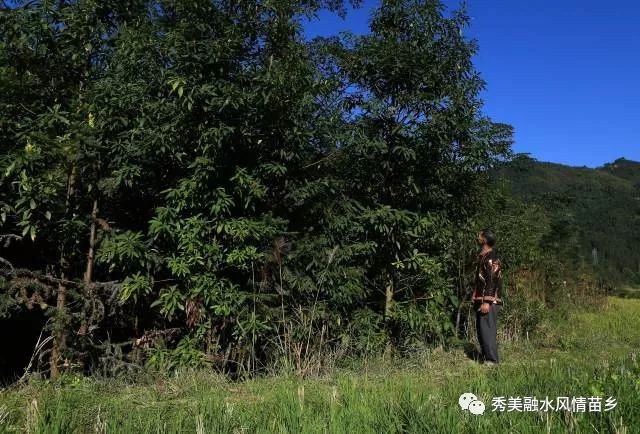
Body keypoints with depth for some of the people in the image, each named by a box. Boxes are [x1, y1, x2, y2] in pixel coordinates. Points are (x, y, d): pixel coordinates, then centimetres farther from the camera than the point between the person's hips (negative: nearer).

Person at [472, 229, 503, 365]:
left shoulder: (491, 258, -14)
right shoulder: (483, 256, 16)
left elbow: (491, 282, -19)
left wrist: (487, 302, -22)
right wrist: (476, 300, 21)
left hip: (489, 301, -10)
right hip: (481, 300, 10)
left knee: (487, 330, -6)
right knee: (481, 330, 13)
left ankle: (491, 360, -1)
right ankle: (485, 357, 21)